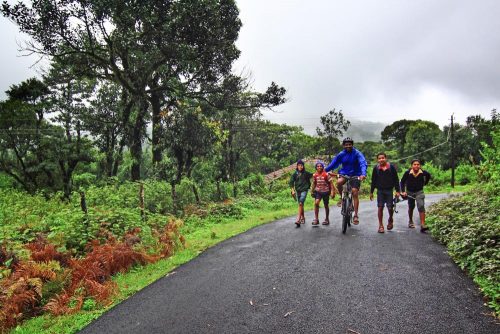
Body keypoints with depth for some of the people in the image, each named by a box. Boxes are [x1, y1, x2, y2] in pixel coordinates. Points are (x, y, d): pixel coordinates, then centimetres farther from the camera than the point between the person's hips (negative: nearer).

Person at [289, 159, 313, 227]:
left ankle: (298, 219, -24)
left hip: (304, 190, -3)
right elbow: (291, 182, -1)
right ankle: (303, 218, 30)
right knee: (300, 205, 13)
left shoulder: (306, 173, -3)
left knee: (301, 204, -19)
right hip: (298, 190, 3)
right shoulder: (295, 173, 1)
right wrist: (292, 190, -9)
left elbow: (312, 175, 9)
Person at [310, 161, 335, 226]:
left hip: (325, 191, -2)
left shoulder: (326, 174, -13)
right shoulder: (315, 175, -2)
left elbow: (331, 183, -11)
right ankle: (316, 219, -10)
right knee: (316, 203, -18)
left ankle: (327, 219, 26)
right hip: (318, 191, 2)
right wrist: (312, 191, 15)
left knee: (326, 205, 9)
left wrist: (332, 192, -16)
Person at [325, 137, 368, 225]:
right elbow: (333, 163, 4)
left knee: (355, 193, -12)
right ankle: (342, 198, -1)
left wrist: (363, 174, -44)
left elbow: (363, 163, -26)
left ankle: (355, 215, -2)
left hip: (355, 175, -2)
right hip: (344, 174, 2)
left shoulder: (357, 153, -13)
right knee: (339, 182, -31)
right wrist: (324, 170, -6)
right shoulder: (341, 154, -2)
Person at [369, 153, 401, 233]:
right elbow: (373, 181, 7)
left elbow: (396, 179, 1)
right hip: (380, 190, 1)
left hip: (389, 190, -1)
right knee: (380, 207, -1)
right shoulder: (376, 168, 0)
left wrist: (397, 191, -2)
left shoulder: (391, 167, -3)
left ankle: (390, 220, 30)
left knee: (390, 208, -1)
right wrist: (371, 192, 7)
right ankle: (380, 226, 7)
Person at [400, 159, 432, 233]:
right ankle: (410, 221, 39)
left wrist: (424, 183, 11)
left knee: (421, 206, -18)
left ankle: (422, 225, -21)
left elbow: (428, 175, 10)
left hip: (419, 192, 0)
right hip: (410, 192, 1)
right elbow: (402, 181, -7)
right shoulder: (407, 173, -18)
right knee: (411, 207, 16)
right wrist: (403, 191, -13)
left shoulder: (423, 173, -14)